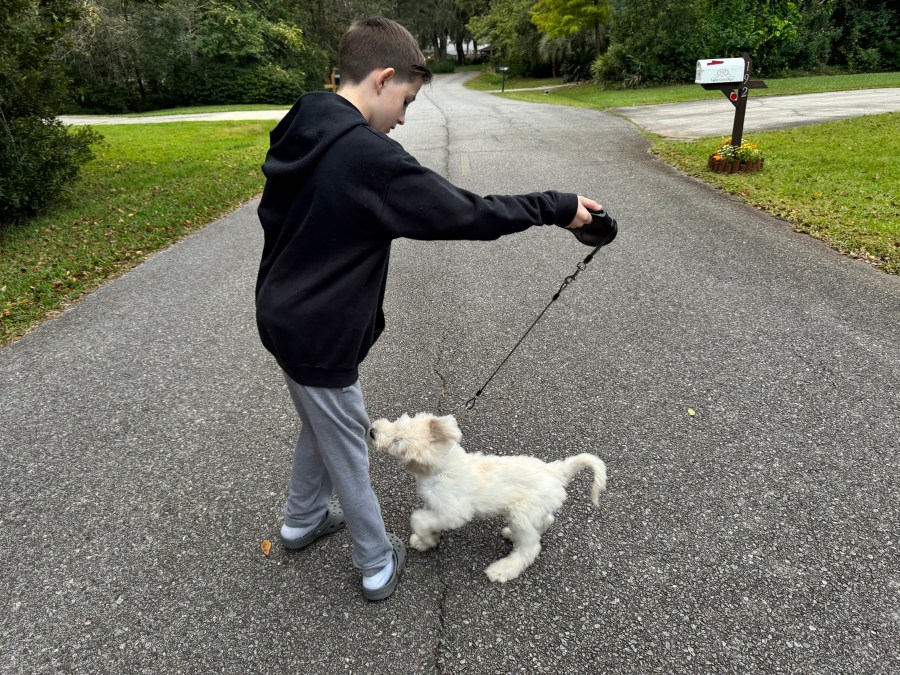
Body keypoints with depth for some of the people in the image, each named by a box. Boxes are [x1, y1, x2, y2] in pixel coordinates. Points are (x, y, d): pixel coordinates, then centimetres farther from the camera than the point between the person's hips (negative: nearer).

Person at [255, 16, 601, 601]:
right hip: (320, 338, -8)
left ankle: (303, 521, 49)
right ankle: (378, 567, 32)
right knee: (349, 455, 10)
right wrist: (556, 207, -11)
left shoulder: (298, 136, 2)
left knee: (320, 429, 28)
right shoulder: (372, 157, -26)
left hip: (283, 317, 9)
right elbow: (468, 214, -22)